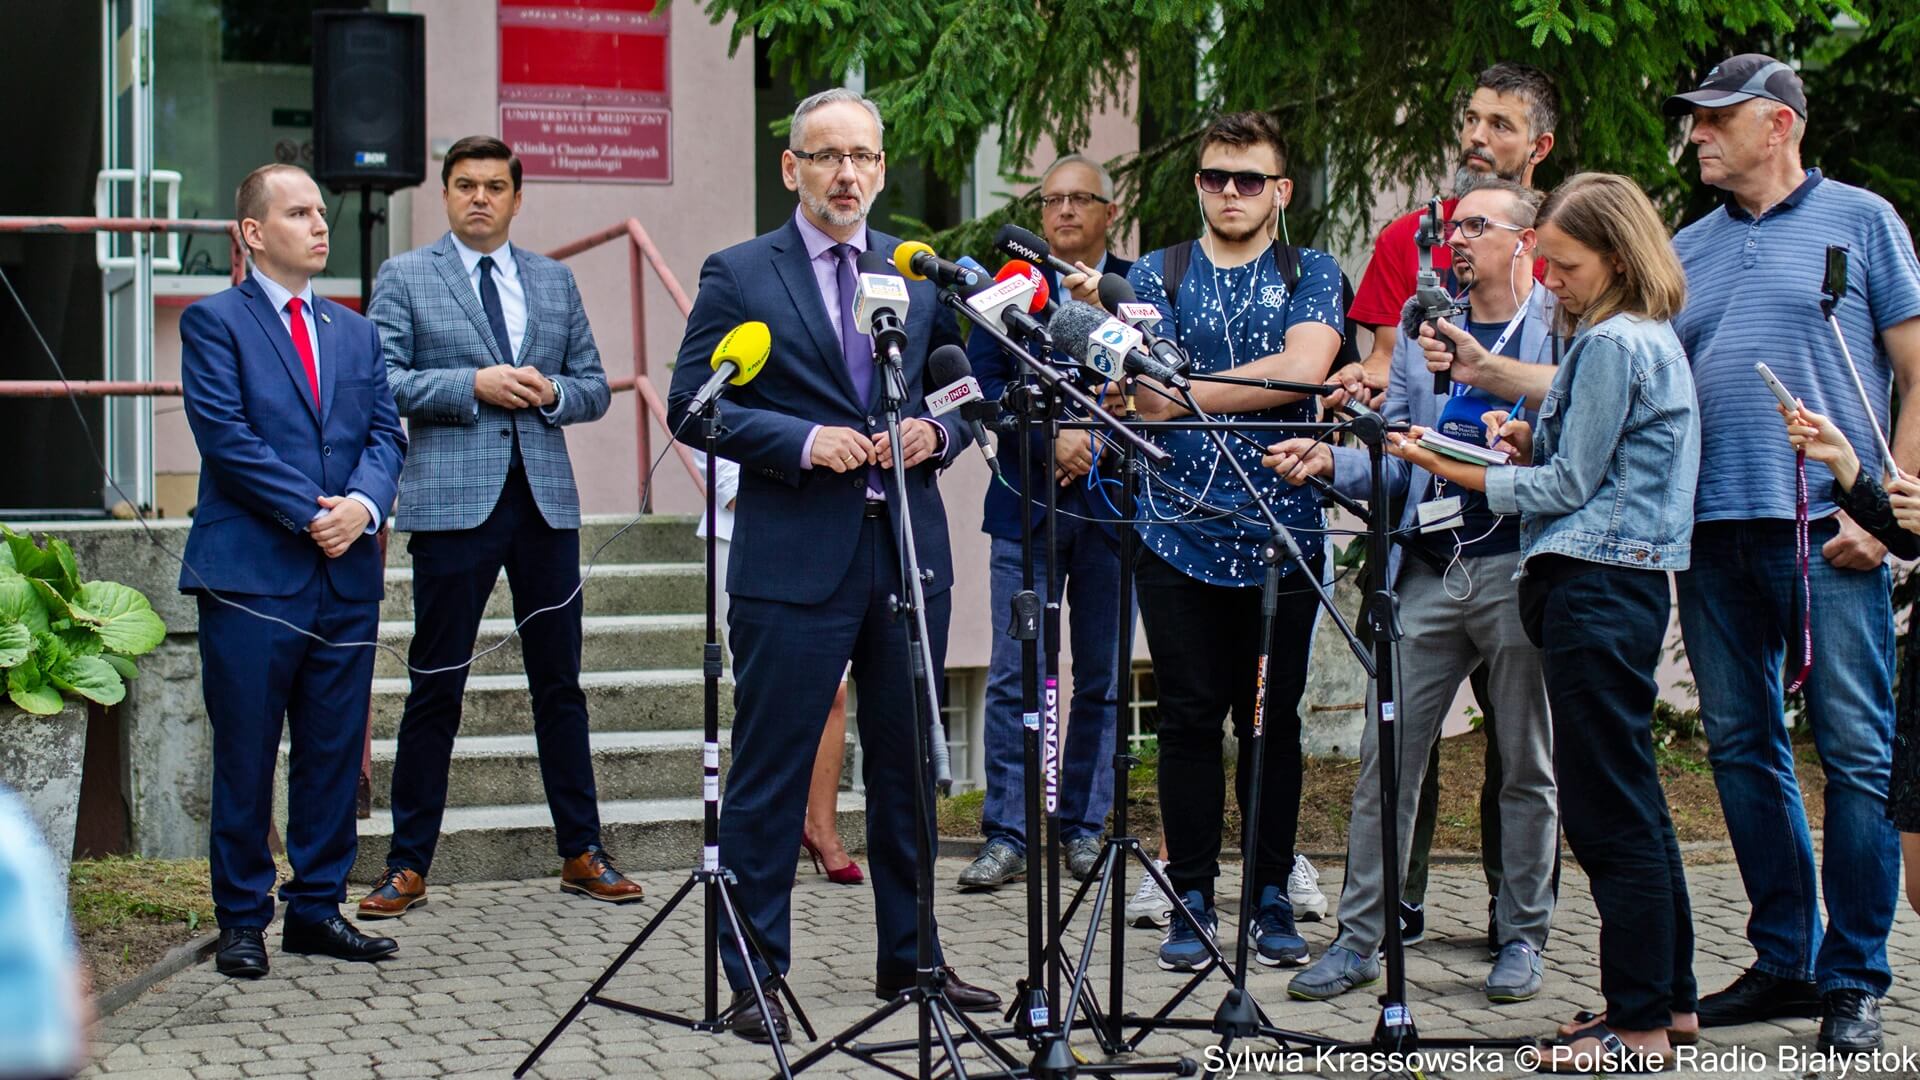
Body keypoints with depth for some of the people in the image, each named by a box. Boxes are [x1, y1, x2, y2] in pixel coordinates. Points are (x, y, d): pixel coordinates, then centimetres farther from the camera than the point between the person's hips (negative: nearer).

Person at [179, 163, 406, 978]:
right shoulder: (213, 323, 0)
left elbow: (385, 433, 11)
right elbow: (225, 435, -10)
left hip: (346, 575, 5)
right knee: (245, 758, 0)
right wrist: (311, 514, -15)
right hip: (251, 574, -5)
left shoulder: (355, 332, 18)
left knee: (335, 753, 8)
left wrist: (362, 504, -10)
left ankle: (318, 908, 17)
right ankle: (243, 920, 9)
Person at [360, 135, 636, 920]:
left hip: (546, 501, 4)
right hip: (451, 502, -3)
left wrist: (552, 393, -4)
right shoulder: (404, 278, 6)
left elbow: (594, 387, 17)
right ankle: (408, 865, 7)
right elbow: (380, 381, -4)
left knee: (560, 682, 8)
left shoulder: (554, 281, 16)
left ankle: (582, 854, 16)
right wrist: (473, 386, -14)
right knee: (436, 687, -1)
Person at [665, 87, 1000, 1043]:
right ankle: (754, 978, 6)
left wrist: (938, 432, -5)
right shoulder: (738, 275, 0)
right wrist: (803, 441, -16)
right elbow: (692, 403, -5)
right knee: (770, 774, -2)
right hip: (793, 559, -4)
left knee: (908, 765, 12)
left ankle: (909, 956, 25)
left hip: (909, 549, 4)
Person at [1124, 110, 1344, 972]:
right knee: (1189, 722, 1)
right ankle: (1192, 902, 9)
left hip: (1282, 536, 0)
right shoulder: (1157, 274, 9)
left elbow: (1305, 368, -12)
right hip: (1180, 534, 0)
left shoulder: (1310, 275, 7)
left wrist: (1190, 391, -11)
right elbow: (1148, 395, -4)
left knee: (1273, 723, 5)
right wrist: (1255, 387, -15)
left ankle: (1270, 898, 15)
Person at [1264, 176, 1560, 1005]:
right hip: (1429, 571, 4)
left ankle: (1522, 937, 17)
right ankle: (1359, 937, 6)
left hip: (1520, 569, -4)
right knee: (1385, 756, 0)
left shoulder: (1562, 331, 2)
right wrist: (1329, 461, -3)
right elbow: (1394, 462, 14)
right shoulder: (1422, 330, 15)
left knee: (1526, 765, 6)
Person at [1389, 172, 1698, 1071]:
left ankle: (1638, 1026, -6)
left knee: (1608, 811, -8)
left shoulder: (1613, 343, -13)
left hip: (1594, 587, -11)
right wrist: (1532, 442, 7)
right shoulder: (1652, 340, 18)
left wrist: (1448, 467, -10)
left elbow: (1569, 486, -14)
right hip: (1627, 582, 11)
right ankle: (1668, 997, 21)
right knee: (1632, 802, 14)